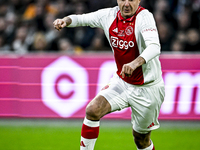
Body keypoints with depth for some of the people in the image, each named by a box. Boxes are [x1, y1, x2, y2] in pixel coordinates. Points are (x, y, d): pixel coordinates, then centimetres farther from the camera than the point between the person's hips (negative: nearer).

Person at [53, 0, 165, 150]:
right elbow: (82, 18, 8)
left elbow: (154, 47, -39)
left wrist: (135, 63, -58)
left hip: (147, 89, -4)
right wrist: (65, 20, -15)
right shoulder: (109, 15, -7)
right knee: (92, 110, -17)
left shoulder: (144, 17, -24)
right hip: (121, 81, 4)